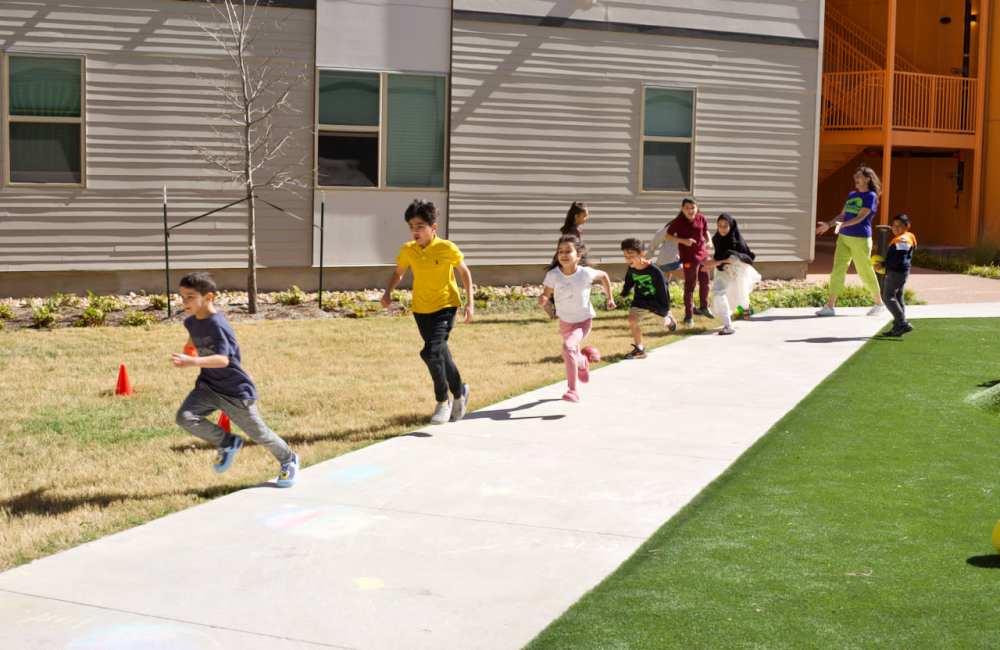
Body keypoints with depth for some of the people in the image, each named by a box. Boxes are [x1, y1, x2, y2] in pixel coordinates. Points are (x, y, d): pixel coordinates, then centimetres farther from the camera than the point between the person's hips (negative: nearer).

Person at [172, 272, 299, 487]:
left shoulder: (217, 325, -26)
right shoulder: (191, 321, -1)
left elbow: (222, 360, -41)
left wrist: (193, 362, -53)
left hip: (235, 390, -7)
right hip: (208, 386, 7)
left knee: (258, 433, 9)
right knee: (185, 417, -19)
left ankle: (289, 460, 37)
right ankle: (228, 444, 2)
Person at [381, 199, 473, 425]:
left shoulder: (447, 248, -15)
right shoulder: (407, 250, -5)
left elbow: (464, 271, 0)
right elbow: (398, 273, 12)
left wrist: (470, 302, -4)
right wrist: (388, 293, -7)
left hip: (445, 307, -5)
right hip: (421, 309, 5)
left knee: (431, 351, -22)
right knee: (441, 354, 14)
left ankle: (443, 401, -5)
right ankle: (459, 393, 37)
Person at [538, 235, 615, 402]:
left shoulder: (586, 273, -23)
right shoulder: (553, 275, -20)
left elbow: (603, 276, -3)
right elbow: (546, 294, -12)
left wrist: (610, 298, 4)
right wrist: (543, 300, -35)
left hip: (583, 320, -4)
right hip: (565, 320, 4)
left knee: (568, 348, -29)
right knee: (574, 355, 26)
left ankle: (572, 390, -19)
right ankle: (583, 361, 64)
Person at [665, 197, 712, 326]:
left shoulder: (701, 218, -2)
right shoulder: (678, 221, -15)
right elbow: (668, 235, -9)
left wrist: (708, 241, -6)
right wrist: (683, 240, -21)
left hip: (702, 254, 6)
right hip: (689, 258, -6)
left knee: (705, 282, 20)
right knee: (690, 286, -5)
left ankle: (704, 307, 41)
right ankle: (688, 315, 4)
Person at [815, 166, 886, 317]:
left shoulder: (871, 196, -6)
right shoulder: (851, 195, 15)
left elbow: (860, 217, -17)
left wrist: (842, 225, -30)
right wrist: (828, 224, 13)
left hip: (860, 239, -6)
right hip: (844, 237, 6)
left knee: (865, 272, 3)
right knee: (837, 269, -3)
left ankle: (879, 304, 21)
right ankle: (830, 306, -6)